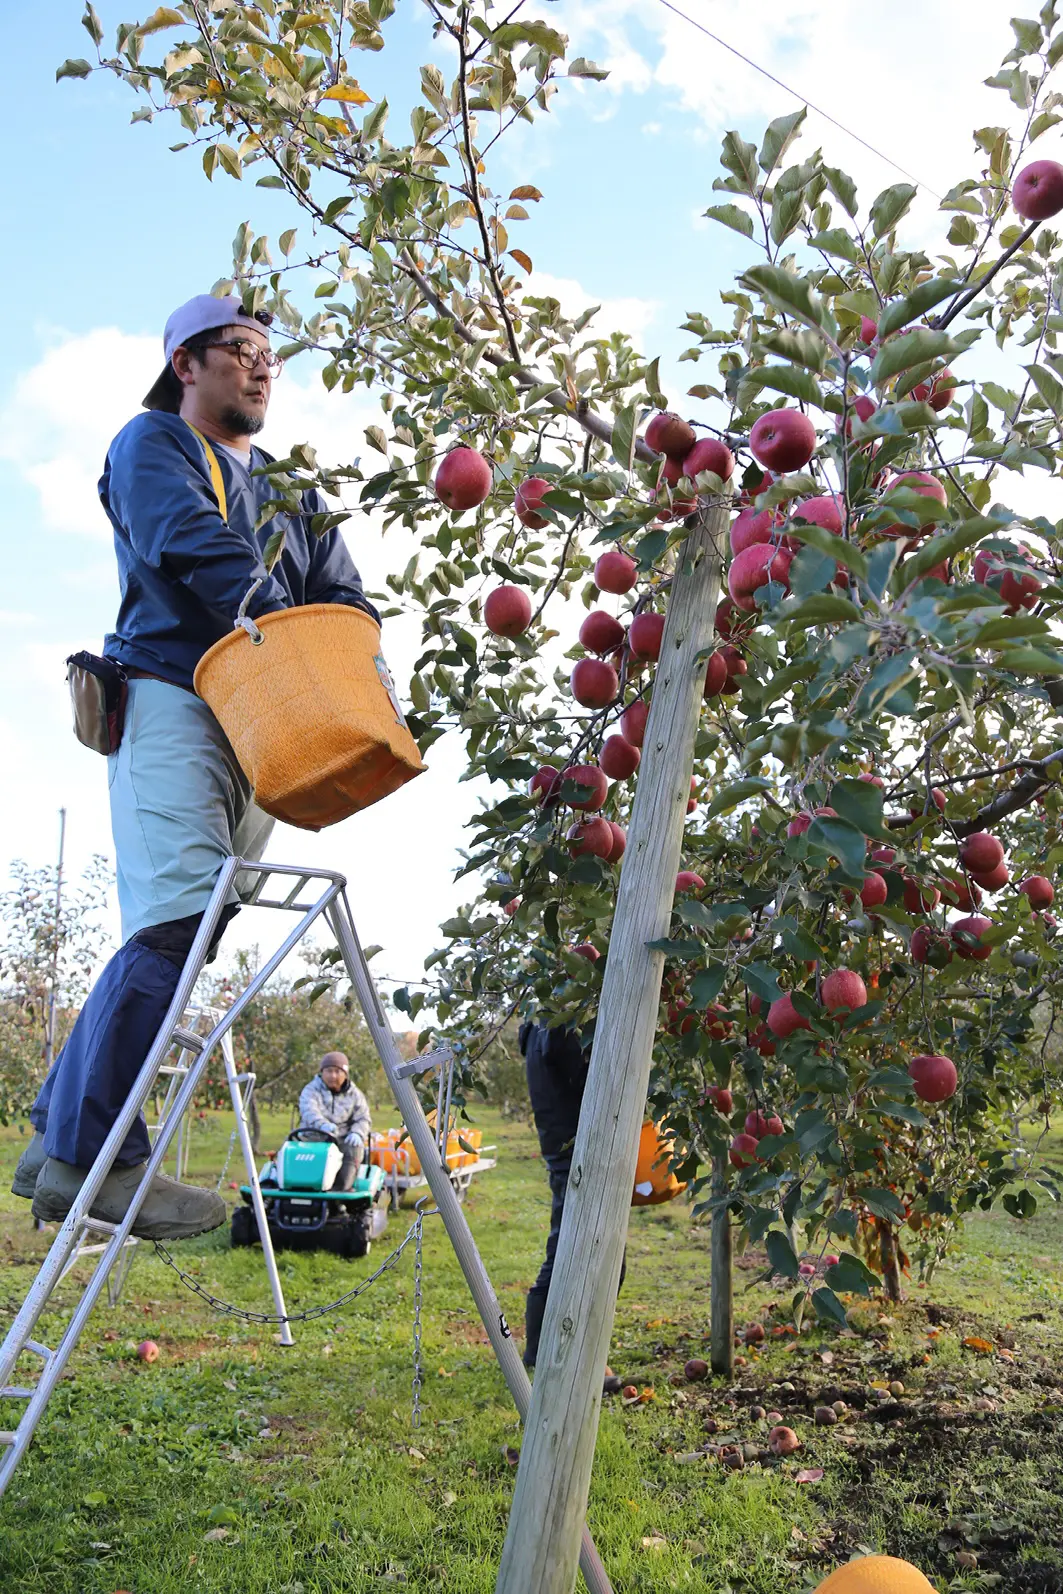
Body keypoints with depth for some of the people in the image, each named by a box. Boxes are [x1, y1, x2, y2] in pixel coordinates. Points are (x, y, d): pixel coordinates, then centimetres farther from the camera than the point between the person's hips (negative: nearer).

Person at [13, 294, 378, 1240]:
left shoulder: (290, 489, 29)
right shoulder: (150, 444, 11)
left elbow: (344, 599, 17)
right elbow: (192, 542, -10)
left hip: (260, 719, 6)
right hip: (173, 697, -6)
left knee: (181, 931, 1)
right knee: (180, 915, -20)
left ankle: (61, 1140, 10)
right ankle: (89, 1153, -14)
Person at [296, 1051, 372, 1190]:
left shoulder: (355, 1095, 11)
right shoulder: (310, 1090, 3)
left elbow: (363, 1119, 4)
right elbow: (309, 1111, -18)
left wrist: (357, 1133, -21)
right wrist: (322, 1124, -40)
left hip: (343, 1140, 1)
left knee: (353, 1149, -30)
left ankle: (341, 1188, -39)